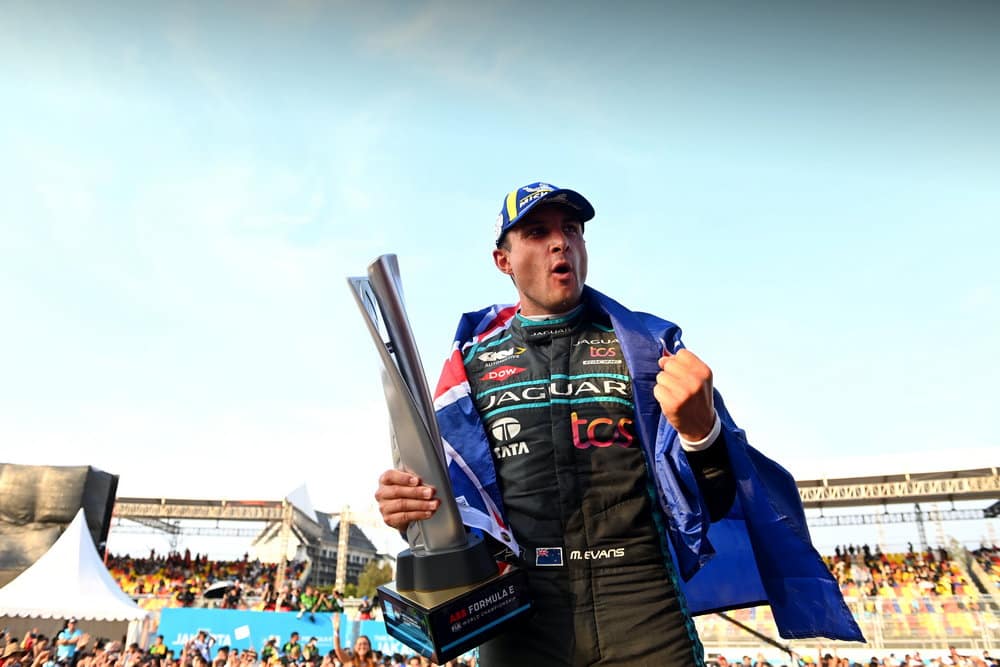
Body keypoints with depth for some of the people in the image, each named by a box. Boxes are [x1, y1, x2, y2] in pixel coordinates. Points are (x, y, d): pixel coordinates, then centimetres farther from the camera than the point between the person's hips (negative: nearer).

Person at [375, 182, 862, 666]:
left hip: (647, 612, 0)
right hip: (520, 619, 1)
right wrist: (413, 508, -12)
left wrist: (700, 430, -19)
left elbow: (717, 500, 2)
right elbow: (445, 486, 11)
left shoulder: (648, 343, 6)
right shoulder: (472, 359, 7)